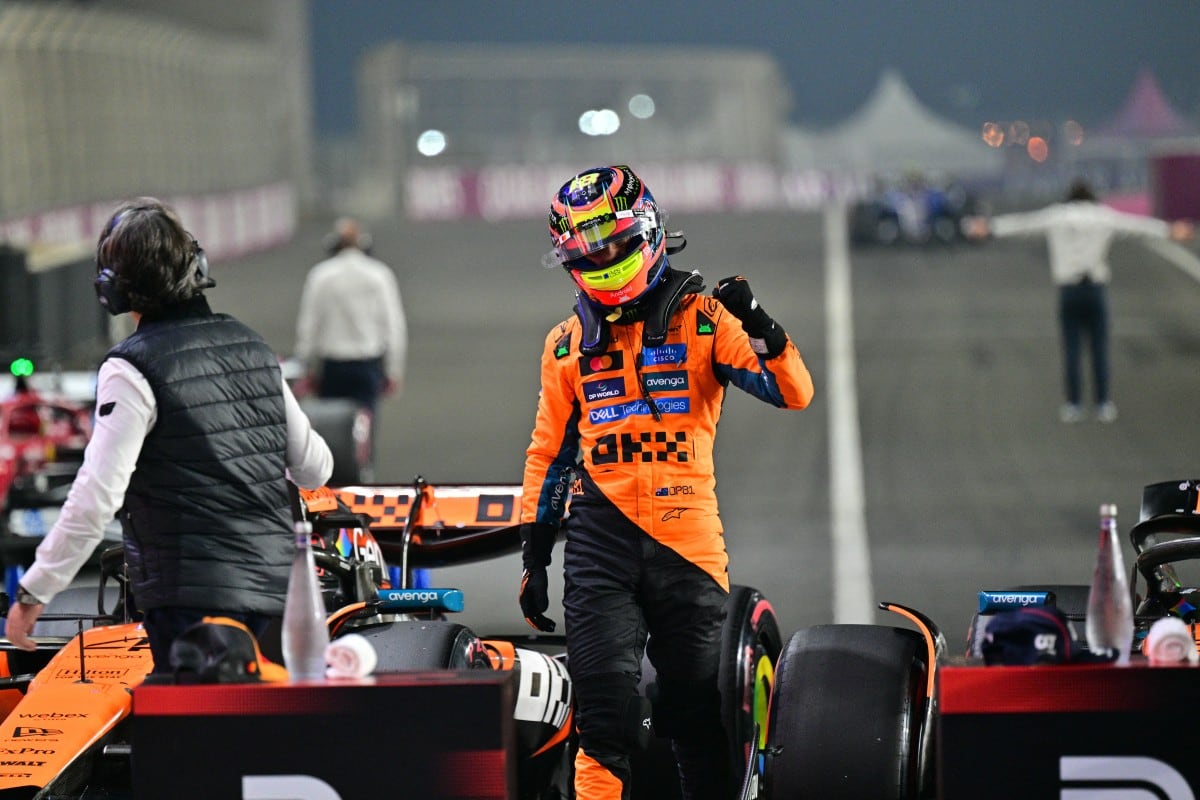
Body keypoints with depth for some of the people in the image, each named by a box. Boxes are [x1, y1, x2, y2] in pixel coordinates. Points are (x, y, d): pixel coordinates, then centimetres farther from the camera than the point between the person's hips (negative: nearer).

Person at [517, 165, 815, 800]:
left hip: (688, 541, -1)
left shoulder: (701, 318, 3)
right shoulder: (567, 344, 12)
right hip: (600, 547, 1)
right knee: (606, 722, -9)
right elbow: (549, 453, 19)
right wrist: (534, 555, 16)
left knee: (700, 722, 7)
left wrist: (759, 327, -22)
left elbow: (793, 392, -4)